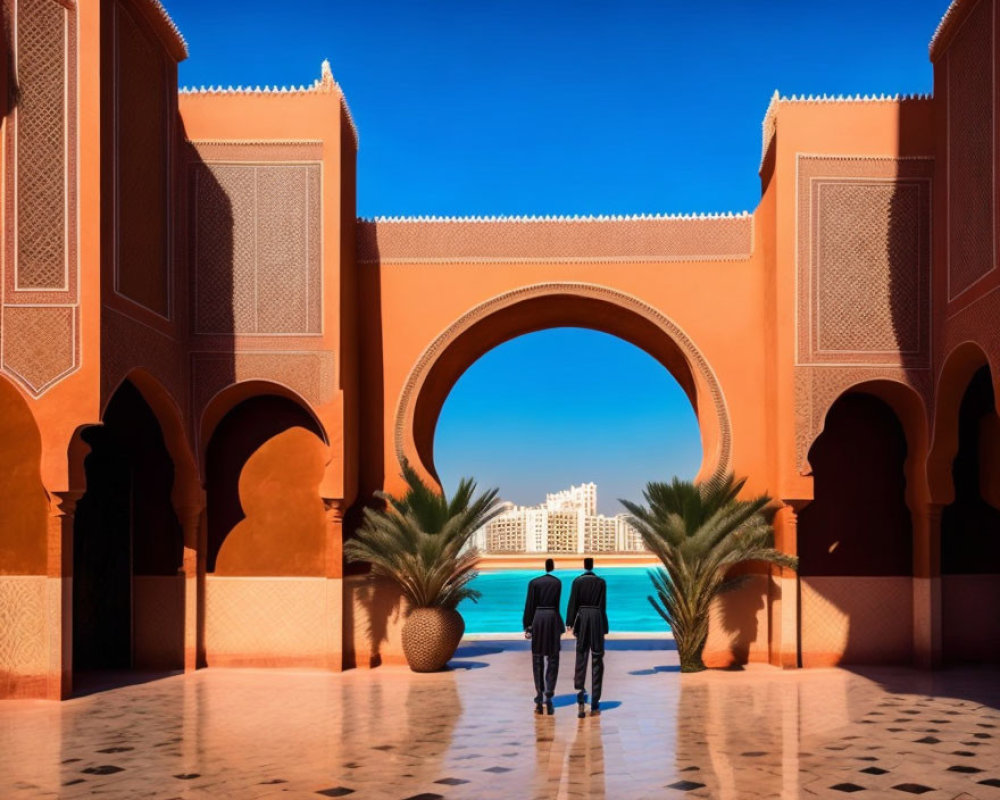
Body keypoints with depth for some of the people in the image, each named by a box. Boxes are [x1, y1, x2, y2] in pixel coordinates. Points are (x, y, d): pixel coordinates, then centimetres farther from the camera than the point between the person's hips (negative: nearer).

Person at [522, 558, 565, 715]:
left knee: (537, 660, 7)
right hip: (553, 618, 0)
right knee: (552, 659, 5)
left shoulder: (534, 582, 0)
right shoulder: (558, 582, 4)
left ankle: (539, 700, 7)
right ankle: (548, 696, -8)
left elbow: (529, 606, -2)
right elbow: (557, 603, 8)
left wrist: (527, 627, 2)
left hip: (538, 619, 0)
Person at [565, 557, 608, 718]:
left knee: (581, 660, 5)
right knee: (597, 661, 6)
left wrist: (570, 623, -1)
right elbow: (603, 606, 0)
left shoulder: (577, 581, -2)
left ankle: (580, 701, -12)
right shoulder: (601, 582, -1)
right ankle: (595, 704, 5)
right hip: (597, 619, 0)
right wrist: (604, 628, 6)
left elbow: (573, 603, -4)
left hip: (582, 619, 0)